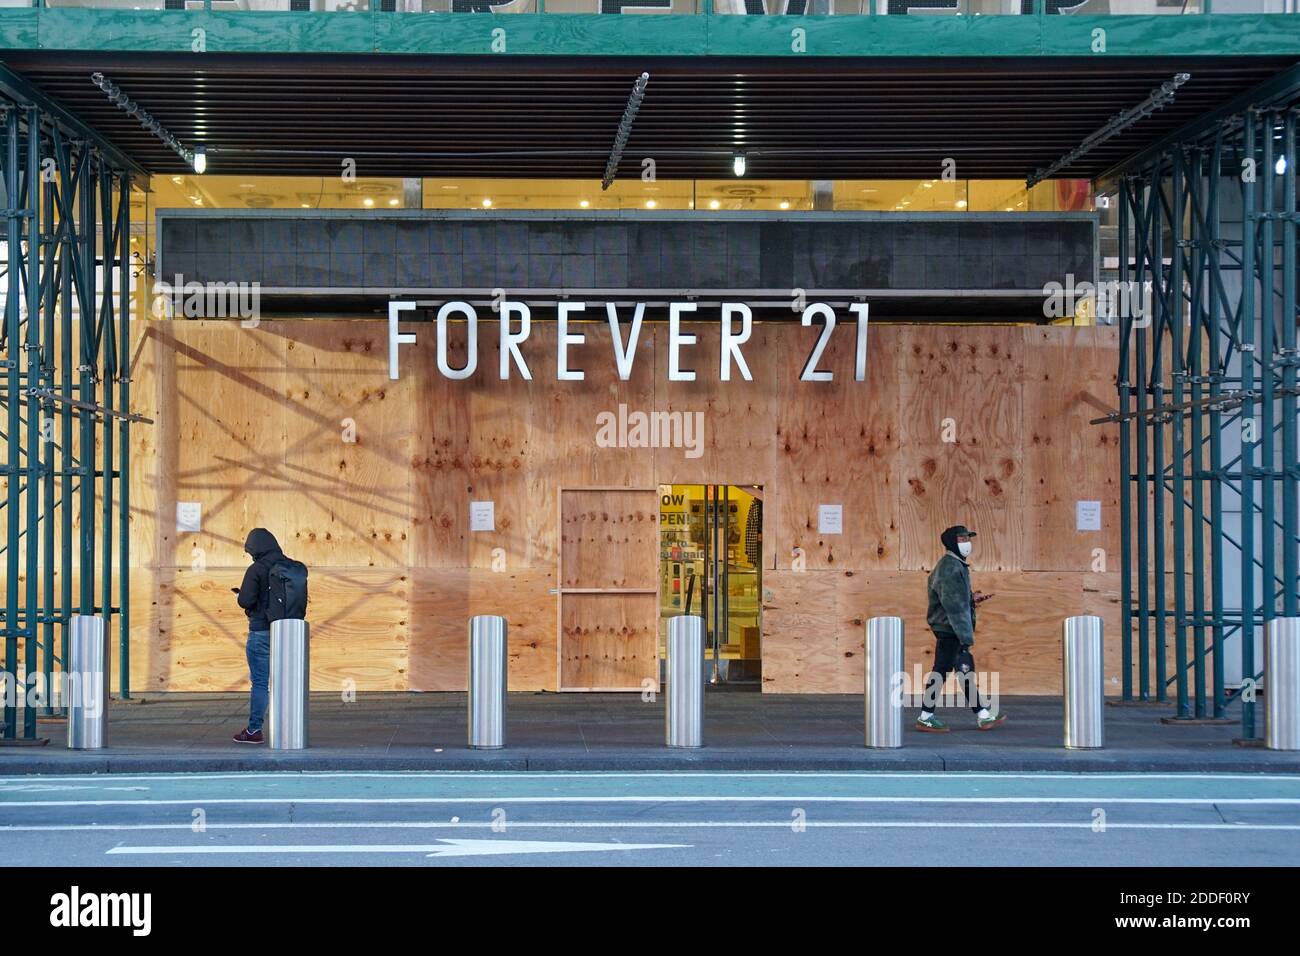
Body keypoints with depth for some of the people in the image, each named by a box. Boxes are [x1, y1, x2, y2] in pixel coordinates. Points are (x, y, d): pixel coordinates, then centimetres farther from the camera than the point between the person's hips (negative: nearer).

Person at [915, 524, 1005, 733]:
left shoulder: (957, 566, 16)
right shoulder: (949, 567, -17)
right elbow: (952, 604, -22)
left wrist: (972, 599, 10)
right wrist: (965, 634, -24)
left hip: (954, 629, 10)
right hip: (949, 629, -10)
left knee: (966, 671, 11)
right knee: (941, 670, -4)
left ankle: (983, 716, 14)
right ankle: (925, 718, 3)